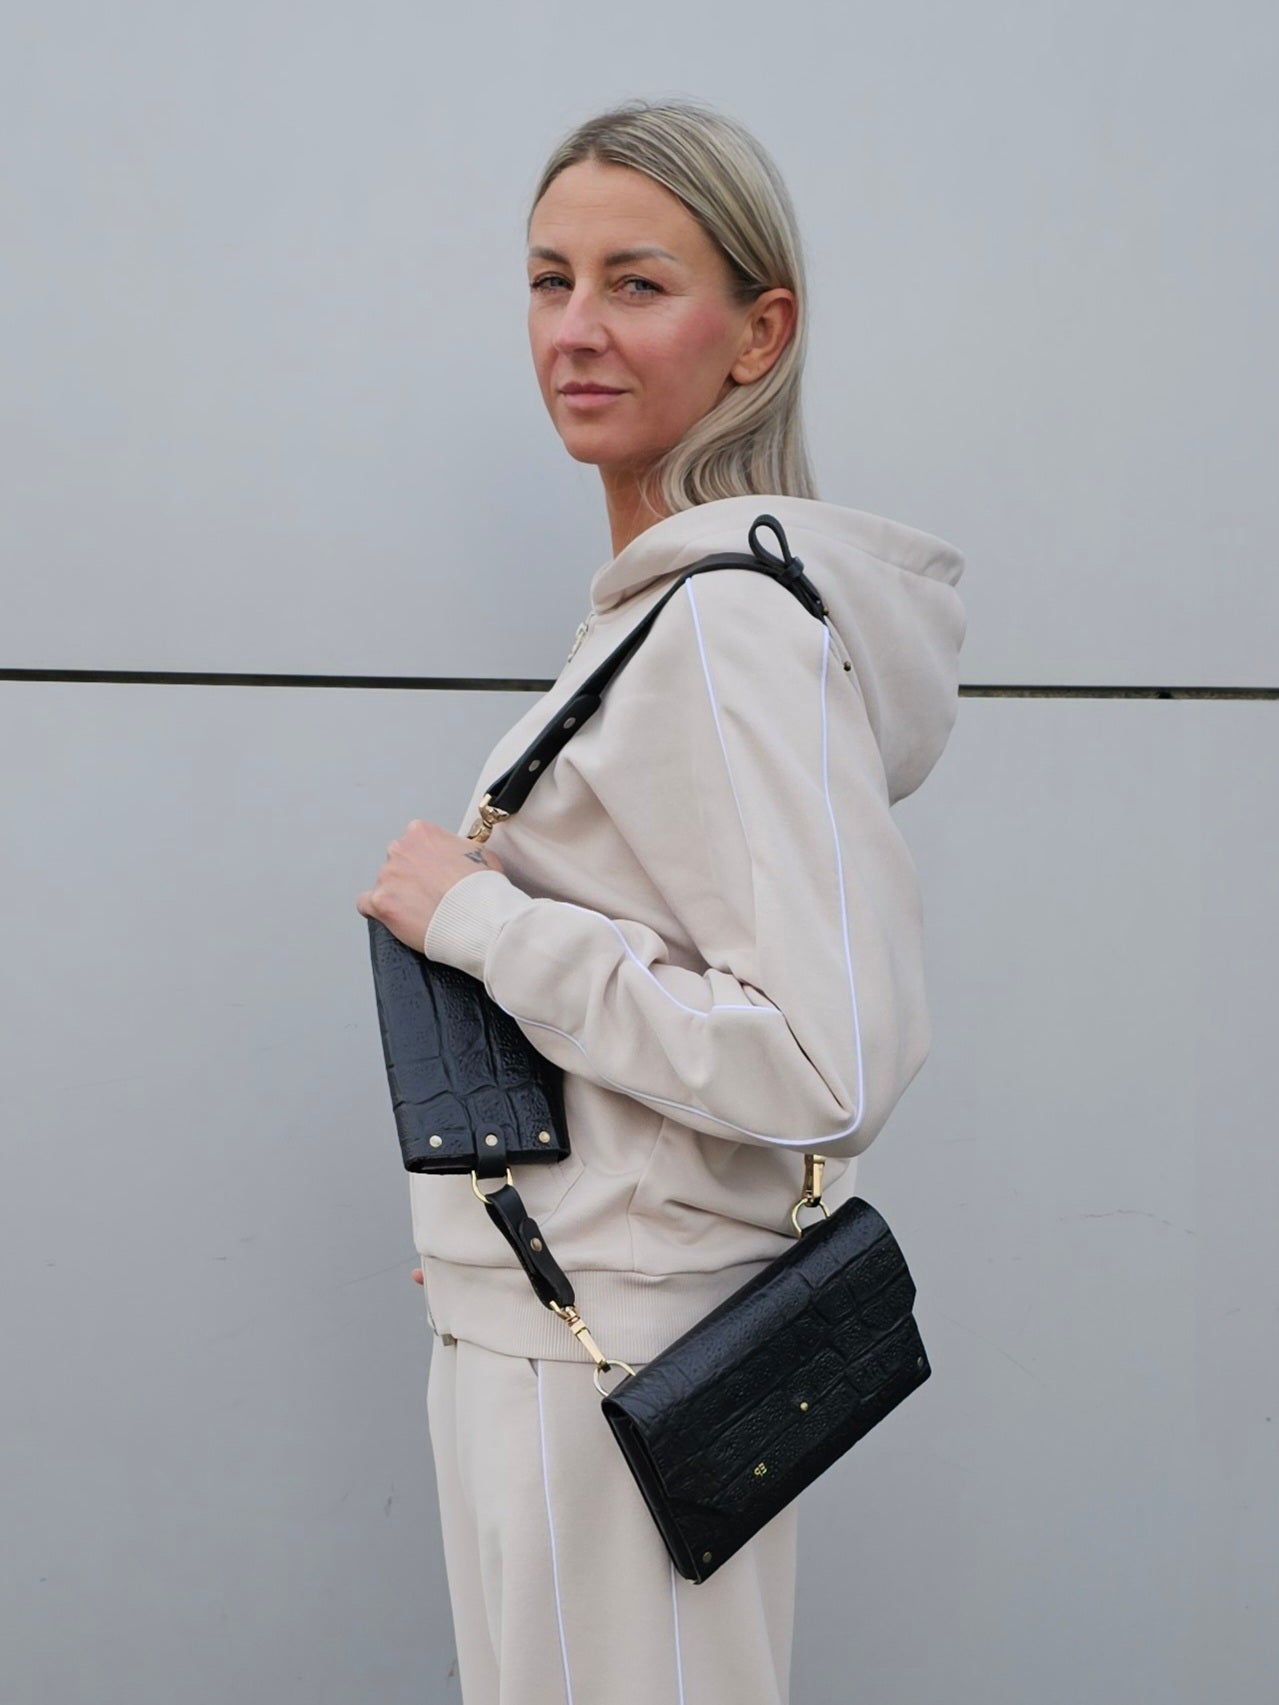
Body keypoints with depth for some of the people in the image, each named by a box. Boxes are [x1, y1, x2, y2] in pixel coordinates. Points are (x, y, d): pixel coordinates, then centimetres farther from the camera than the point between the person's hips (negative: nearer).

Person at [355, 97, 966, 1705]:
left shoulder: (734, 624, -20)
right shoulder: (659, 602, 10)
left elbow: (834, 1061, -27)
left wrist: (476, 919, -20)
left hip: (621, 1370, -9)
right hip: (552, 1320, 10)